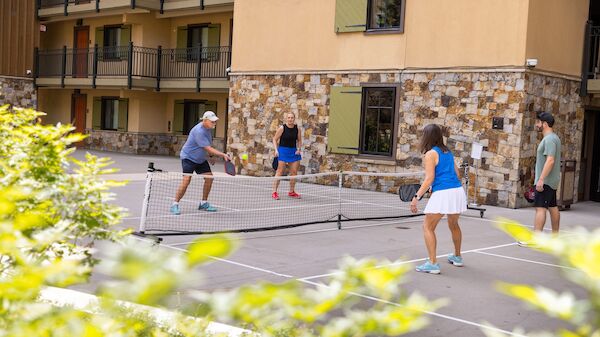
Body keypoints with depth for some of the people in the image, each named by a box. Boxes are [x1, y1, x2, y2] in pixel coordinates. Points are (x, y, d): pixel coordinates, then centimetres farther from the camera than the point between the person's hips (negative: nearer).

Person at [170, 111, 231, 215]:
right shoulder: (199, 131, -28)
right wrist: (223, 155, -34)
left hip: (200, 159, 9)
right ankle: (175, 205, -7)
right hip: (188, 157, -9)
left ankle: (204, 203, 15)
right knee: (186, 180, -19)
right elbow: (208, 149, -30)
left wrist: (209, 157, 16)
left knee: (209, 177, 1)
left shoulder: (208, 129, 1)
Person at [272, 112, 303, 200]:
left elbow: (299, 140, 14)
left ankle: (291, 192, 21)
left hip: (294, 152, 4)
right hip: (283, 150, -4)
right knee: (280, 171, -8)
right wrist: (276, 150, -13)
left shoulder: (297, 129, 3)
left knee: (294, 172, 7)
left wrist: (299, 149, -2)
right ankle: (274, 192, -6)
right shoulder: (282, 128, -7)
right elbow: (275, 139, -2)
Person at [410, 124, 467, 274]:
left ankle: (433, 263, -8)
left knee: (428, 227, -1)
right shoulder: (447, 151, 16)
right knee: (454, 224, 28)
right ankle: (457, 257, 42)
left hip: (442, 194, -8)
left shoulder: (431, 154, -5)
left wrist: (416, 197, -16)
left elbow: (429, 179, -14)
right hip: (458, 191, 8)